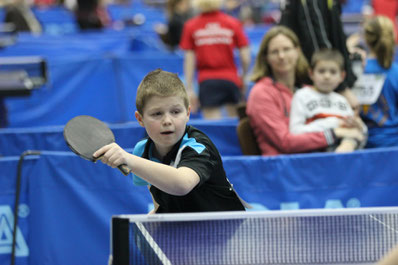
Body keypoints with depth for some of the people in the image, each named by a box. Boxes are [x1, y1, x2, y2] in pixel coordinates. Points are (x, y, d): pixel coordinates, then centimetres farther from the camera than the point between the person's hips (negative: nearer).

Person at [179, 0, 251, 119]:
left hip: (206, 82, 0)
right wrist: (243, 77, 17)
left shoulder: (191, 26, 0)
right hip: (230, 80, 0)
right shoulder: (232, 23, -1)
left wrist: (189, 89, 2)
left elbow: (189, 60, 0)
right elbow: (245, 57, -1)